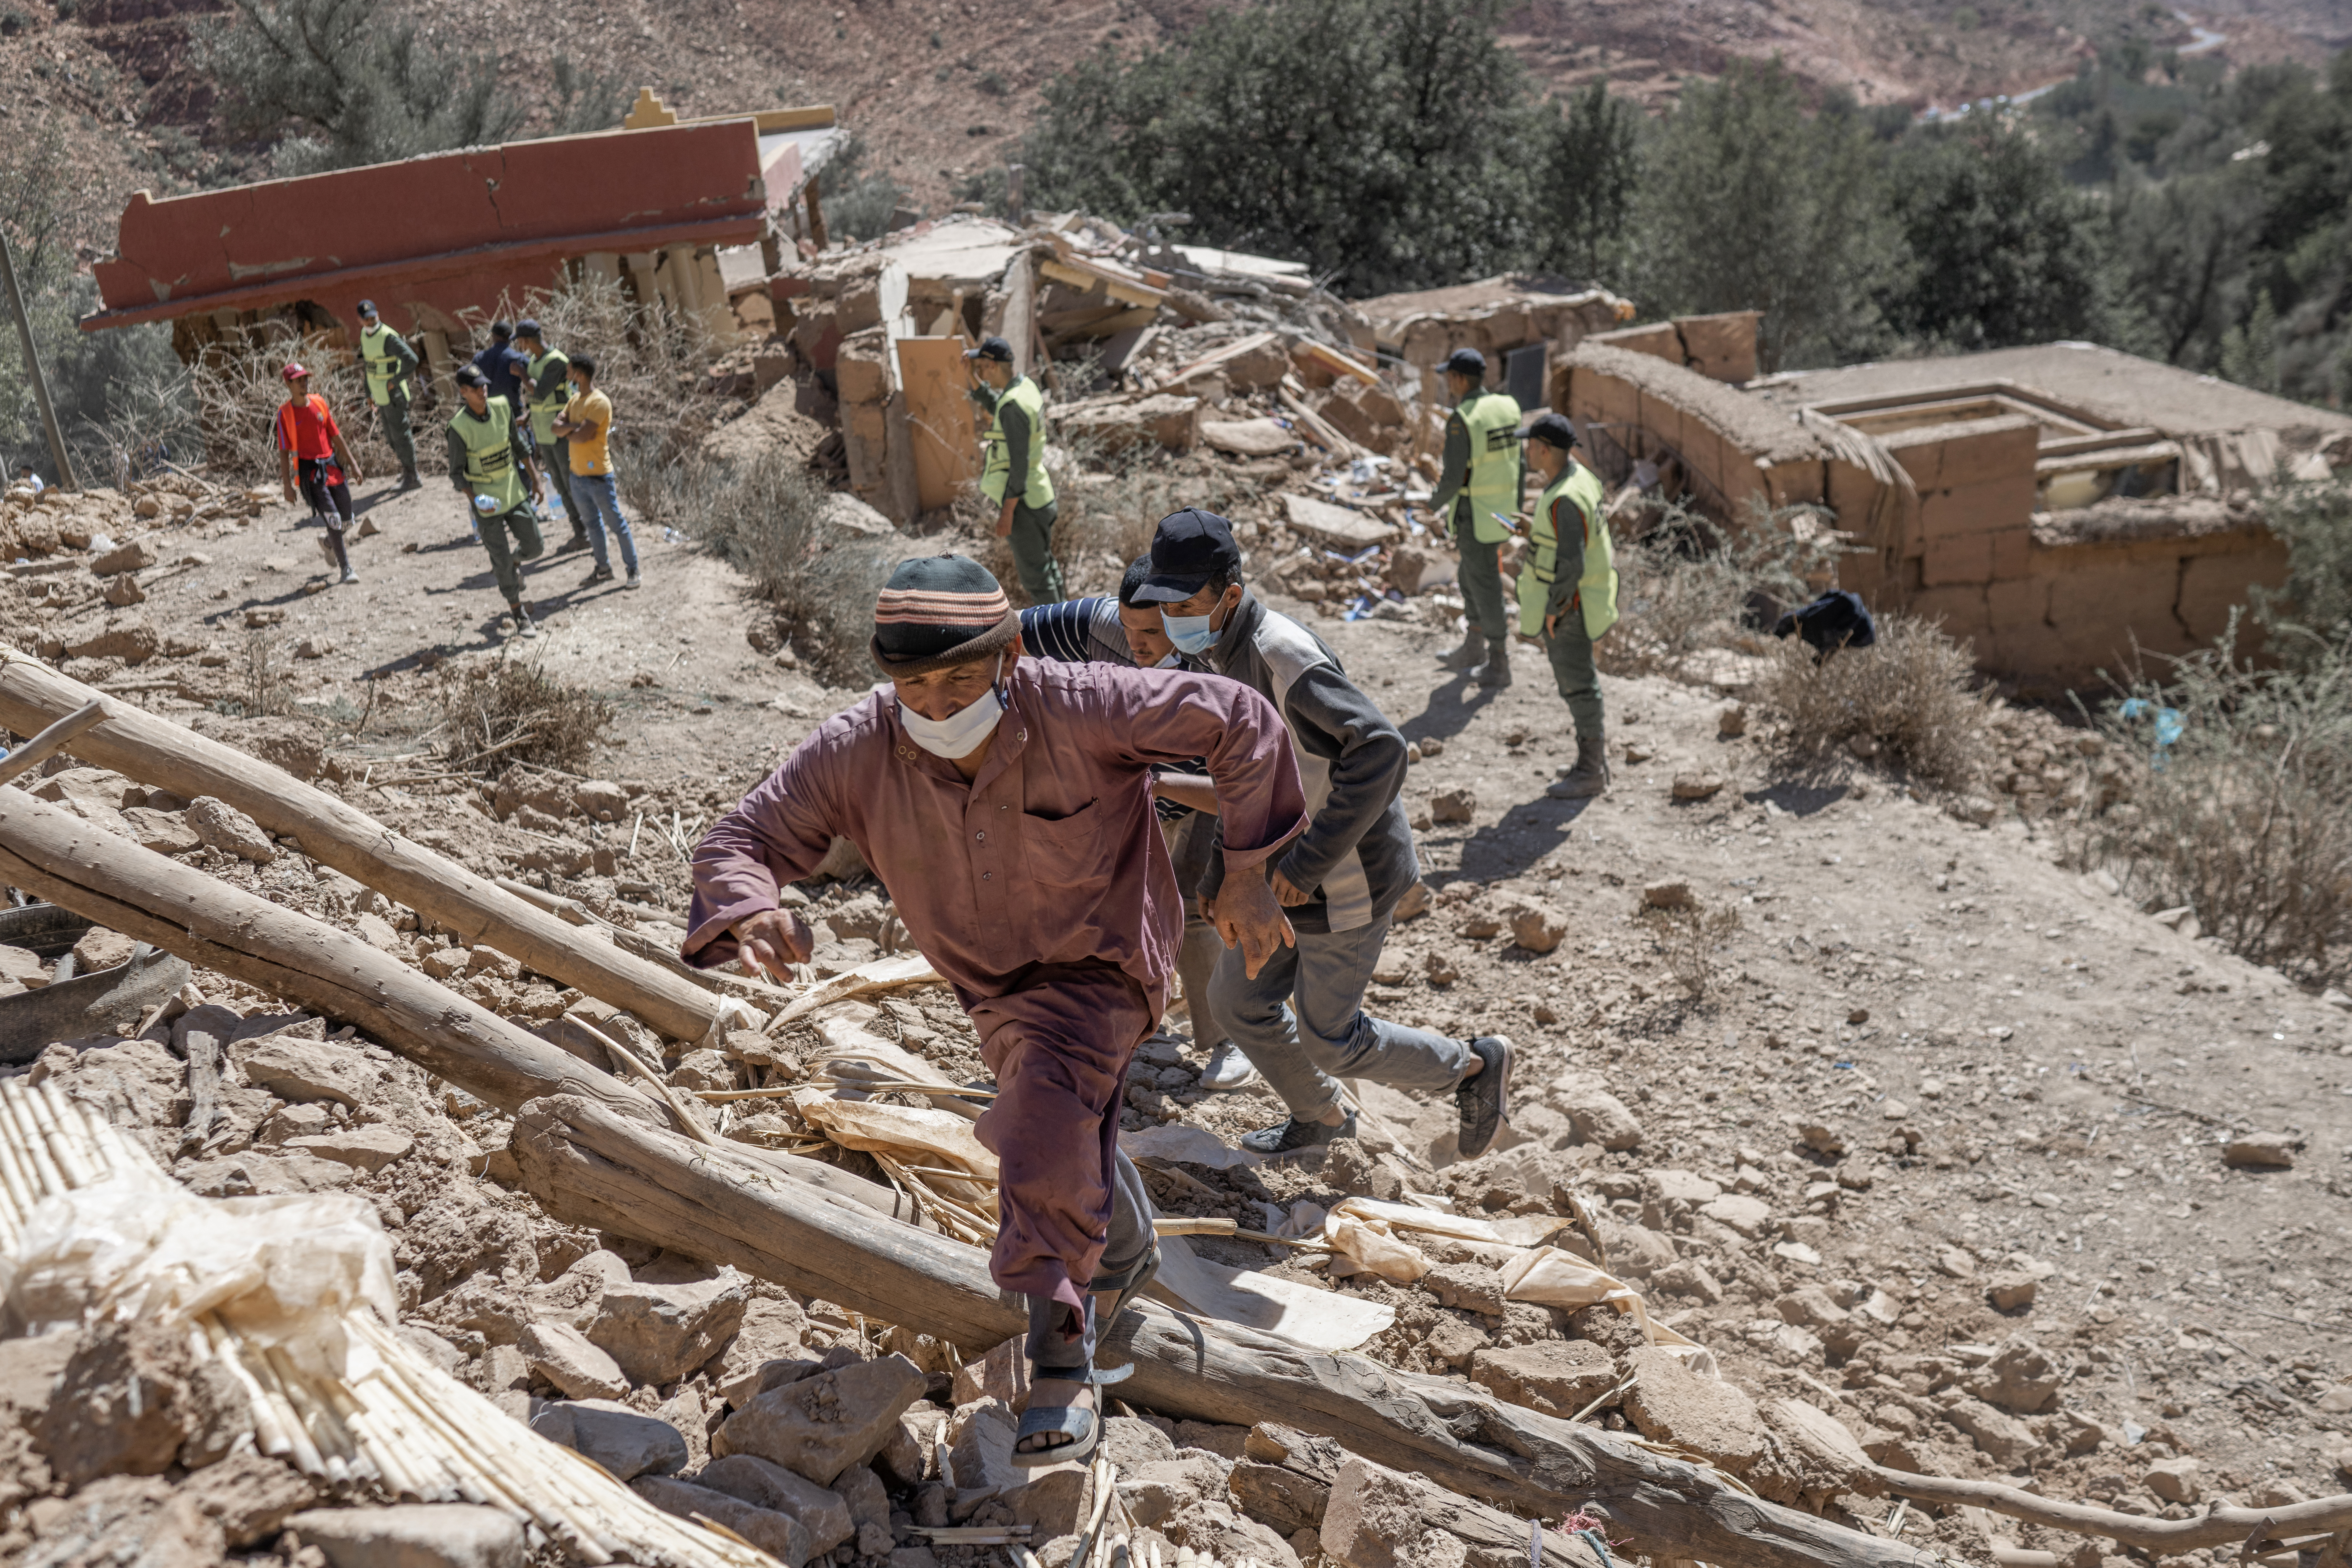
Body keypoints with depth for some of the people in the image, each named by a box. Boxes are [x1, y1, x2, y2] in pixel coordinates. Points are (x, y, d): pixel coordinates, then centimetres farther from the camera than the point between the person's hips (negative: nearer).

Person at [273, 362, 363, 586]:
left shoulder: (319, 403, 7)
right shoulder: (285, 413, -6)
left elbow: (336, 436, 13)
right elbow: (284, 452, -5)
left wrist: (353, 464, 12)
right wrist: (287, 485, -8)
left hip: (332, 465, 5)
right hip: (310, 471, -5)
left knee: (347, 521, 10)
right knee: (333, 520, -12)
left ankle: (328, 543, 42)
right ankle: (345, 569, -1)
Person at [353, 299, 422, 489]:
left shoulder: (388, 337, -20)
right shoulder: (364, 335, 6)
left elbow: (412, 360, -28)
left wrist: (395, 381, -20)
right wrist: (369, 394, 17)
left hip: (394, 395, -8)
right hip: (380, 397, 8)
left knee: (400, 435, -1)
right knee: (391, 437, 17)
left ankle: (412, 477, 9)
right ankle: (407, 467, 32)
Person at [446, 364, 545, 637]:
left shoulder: (502, 407, -6)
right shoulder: (460, 427, -19)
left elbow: (519, 446, 9)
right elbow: (457, 473, -11)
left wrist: (534, 479, 12)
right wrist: (475, 500, -24)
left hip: (515, 493, 4)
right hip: (486, 502, -4)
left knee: (534, 548, 10)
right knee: (504, 563, 3)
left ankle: (513, 560, 44)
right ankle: (519, 616, 17)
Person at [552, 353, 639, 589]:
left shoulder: (600, 403, -19)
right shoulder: (575, 400, 9)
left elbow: (581, 436, -26)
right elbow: (555, 426, 1)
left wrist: (567, 431, -6)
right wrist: (575, 427, -16)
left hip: (598, 476, -9)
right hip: (577, 475, 9)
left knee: (617, 524, 0)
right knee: (592, 524, 16)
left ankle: (633, 571, 7)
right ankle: (604, 569, 27)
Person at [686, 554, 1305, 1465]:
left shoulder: (1078, 708, -32)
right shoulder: (856, 752, -25)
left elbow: (1238, 721, -22)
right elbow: (738, 841, -19)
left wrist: (1247, 875, -21)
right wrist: (751, 913, -44)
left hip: (1100, 964, -5)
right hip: (992, 986, 5)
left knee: (1044, 1124, -33)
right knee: (1070, 1156, 28)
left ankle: (1060, 1371, -22)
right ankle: (1125, 1256, 61)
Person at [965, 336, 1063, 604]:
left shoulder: (1012, 406, -26)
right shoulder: (1026, 385, 3)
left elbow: (1019, 464, -26)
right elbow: (990, 403, 24)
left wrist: (1007, 513, -21)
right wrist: (973, 375, 10)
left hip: (1024, 502, -10)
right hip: (1039, 493, 10)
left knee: (1034, 574, 2)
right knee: (1046, 562, 23)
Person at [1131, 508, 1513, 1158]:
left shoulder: (1284, 655, -26)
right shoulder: (1232, 655, 5)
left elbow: (1381, 749, -36)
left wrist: (1310, 861, -33)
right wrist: (1222, 871, 12)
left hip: (1345, 881, -9)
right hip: (1286, 872, 9)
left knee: (1329, 1038, 4)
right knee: (1239, 1002, 17)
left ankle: (1475, 1066, 25)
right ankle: (1321, 1116, 41)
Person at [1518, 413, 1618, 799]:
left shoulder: (1566, 500, -27)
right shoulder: (1580, 477, 6)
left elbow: (1572, 564, -27)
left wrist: (1554, 608, -19)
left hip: (1565, 607, -10)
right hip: (1571, 599, 10)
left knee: (1577, 684, -1)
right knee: (1578, 678, 18)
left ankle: (1591, 774, 8)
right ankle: (1594, 757, 29)